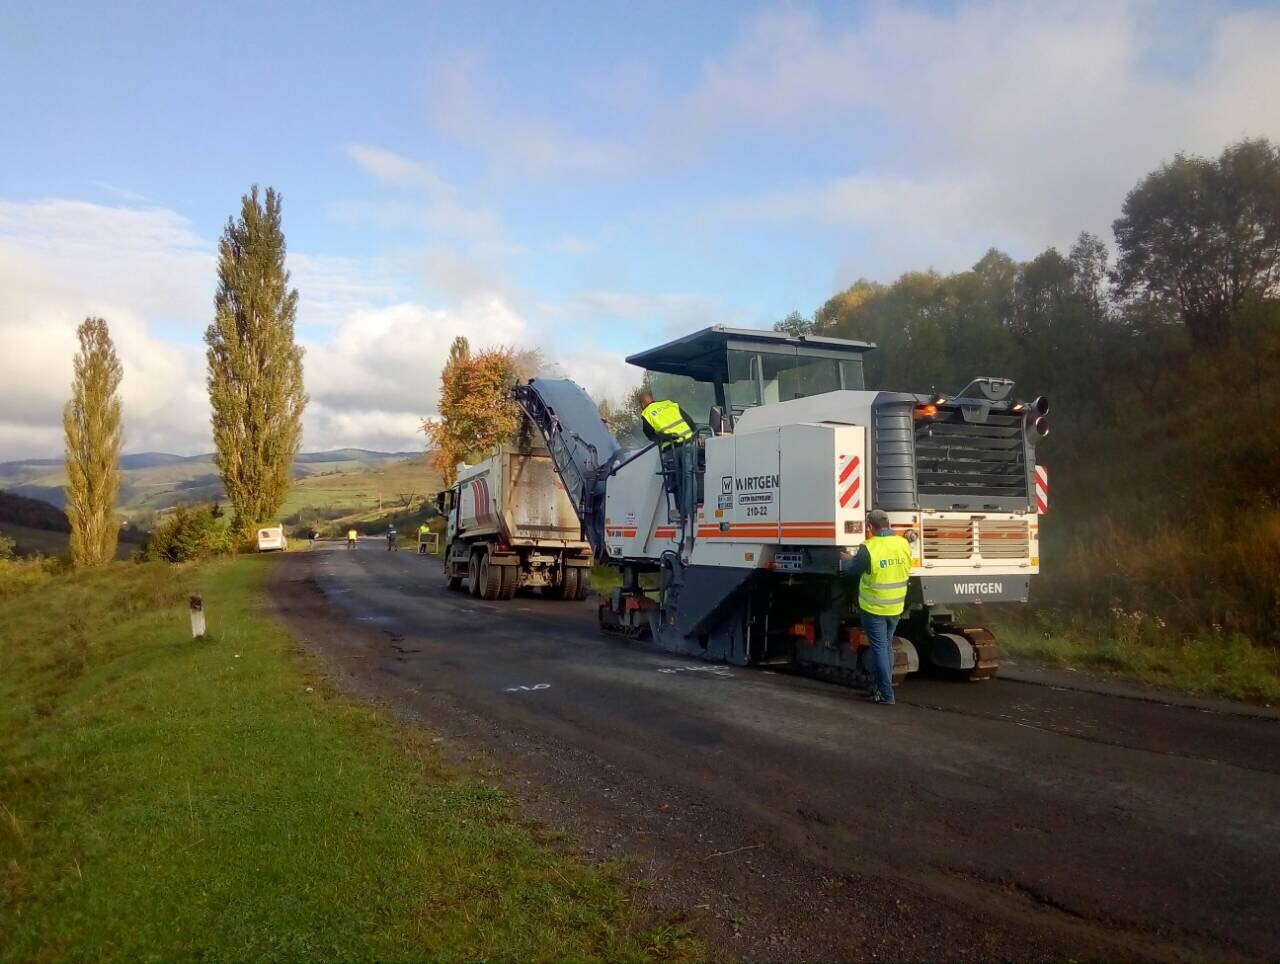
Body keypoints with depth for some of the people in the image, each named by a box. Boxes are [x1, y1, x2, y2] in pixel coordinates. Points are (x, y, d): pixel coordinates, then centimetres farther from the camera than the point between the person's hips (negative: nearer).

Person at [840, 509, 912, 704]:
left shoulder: (869, 549, -21)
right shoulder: (904, 544, -4)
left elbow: (851, 569, -6)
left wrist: (845, 558, 18)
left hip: (874, 609, -5)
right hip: (896, 608, 5)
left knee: (879, 649, 2)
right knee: (887, 647, 18)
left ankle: (886, 694, 3)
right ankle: (879, 687, 29)